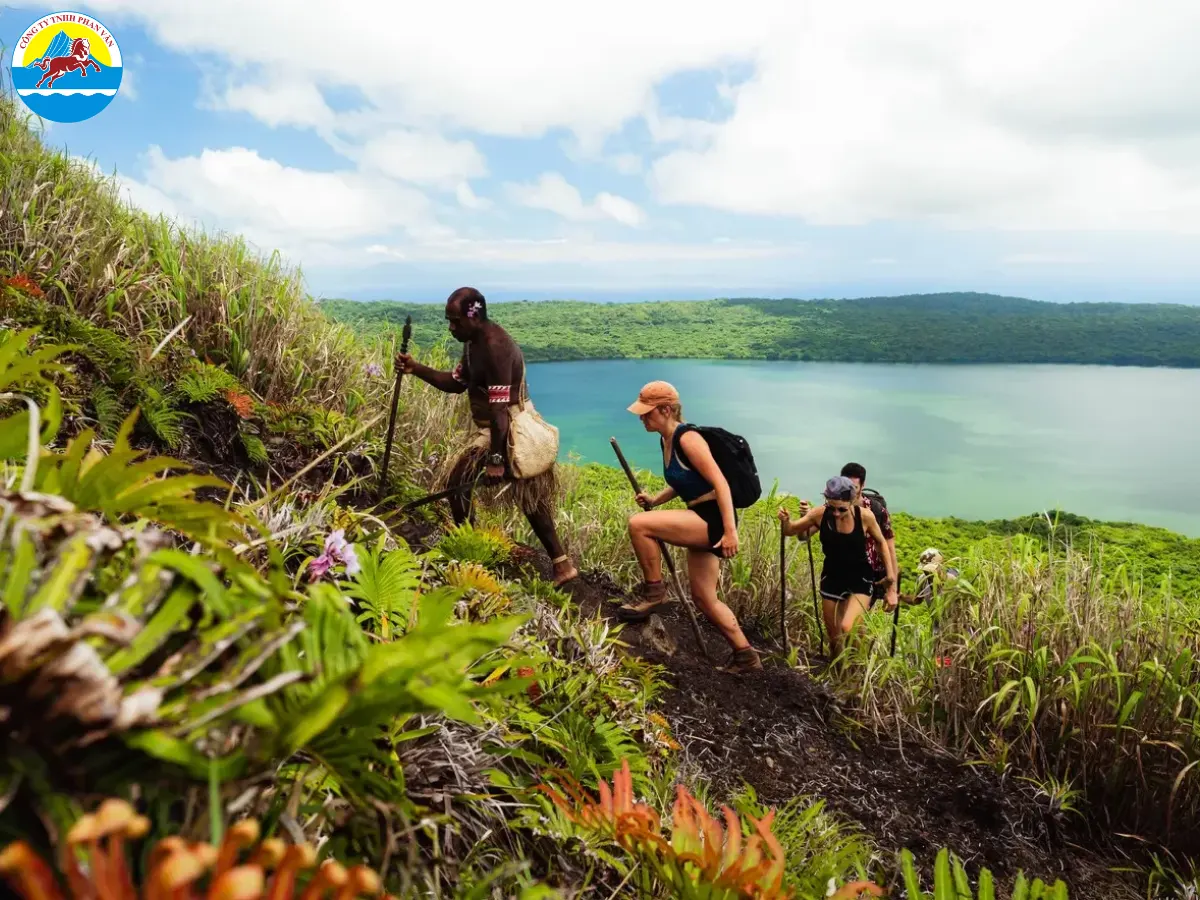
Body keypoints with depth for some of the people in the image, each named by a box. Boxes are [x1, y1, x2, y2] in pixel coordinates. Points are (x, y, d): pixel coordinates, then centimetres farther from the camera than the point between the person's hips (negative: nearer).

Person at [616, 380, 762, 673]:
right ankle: (745, 656, 25)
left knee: (638, 524, -22)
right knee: (703, 597, 14)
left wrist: (730, 531, -28)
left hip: (713, 520, -10)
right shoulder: (666, 440, 10)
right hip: (701, 521, 10)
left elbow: (720, 483, -22)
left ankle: (654, 592, -4)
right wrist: (655, 500, 7)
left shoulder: (687, 438, -17)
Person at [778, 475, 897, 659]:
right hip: (832, 578, 2)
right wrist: (785, 520, -27)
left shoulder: (865, 516, -19)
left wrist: (891, 577, 1)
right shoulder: (820, 514, -17)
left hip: (860, 579, -2)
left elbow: (881, 543, -1)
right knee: (834, 637, 12)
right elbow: (790, 531, -4)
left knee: (847, 629, -24)